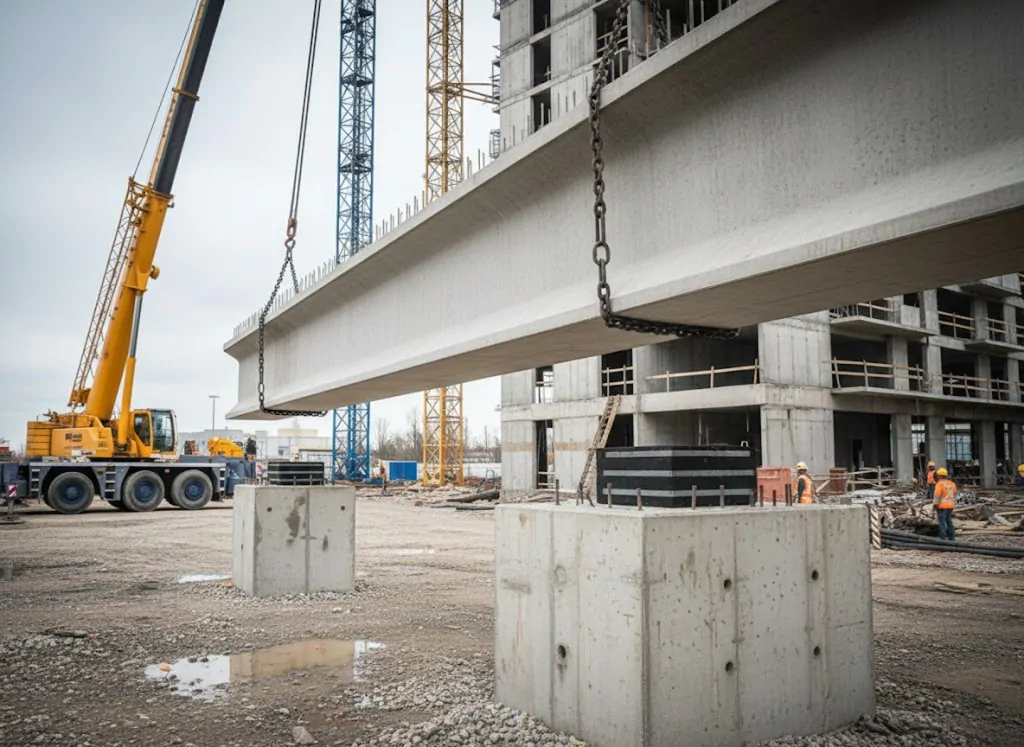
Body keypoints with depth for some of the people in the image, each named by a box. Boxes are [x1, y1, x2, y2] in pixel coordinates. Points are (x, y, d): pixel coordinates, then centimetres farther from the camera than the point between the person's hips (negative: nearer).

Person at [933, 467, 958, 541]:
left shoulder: (940, 483, -14)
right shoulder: (952, 483, 10)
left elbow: (937, 495, -16)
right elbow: (954, 495, 15)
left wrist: (935, 504, -10)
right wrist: (953, 504, 21)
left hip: (942, 506, -7)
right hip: (950, 505, 7)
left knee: (942, 522, -5)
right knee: (949, 521, 15)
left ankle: (942, 538, -6)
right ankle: (951, 537, 17)